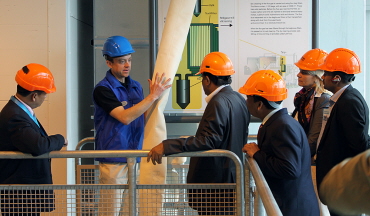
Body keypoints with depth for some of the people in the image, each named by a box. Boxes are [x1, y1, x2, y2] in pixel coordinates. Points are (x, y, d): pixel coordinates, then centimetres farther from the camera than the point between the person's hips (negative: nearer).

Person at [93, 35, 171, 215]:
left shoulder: (136, 86, 10)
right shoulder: (103, 89, -10)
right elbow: (125, 117, -21)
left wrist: (155, 93, 2)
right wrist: (153, 96, -20)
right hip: (113, 161, -6)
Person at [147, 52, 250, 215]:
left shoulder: (218, 103, -20)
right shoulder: (239, 99, 9)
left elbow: (208, 141, -29)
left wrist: (166, 146, -33)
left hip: (215, 183, -10)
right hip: (232, 179, 10)